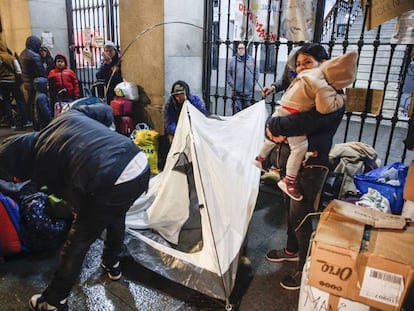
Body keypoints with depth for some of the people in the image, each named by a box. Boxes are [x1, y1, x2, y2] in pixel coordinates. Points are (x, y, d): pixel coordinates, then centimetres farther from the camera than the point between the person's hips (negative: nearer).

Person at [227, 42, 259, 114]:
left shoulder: (252, 60, 7)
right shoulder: (232, 60, 3)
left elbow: (256, 73, 12)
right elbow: (228, 74, 3)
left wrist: (253, 83, 2)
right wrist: (233, 84, -7)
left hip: (249, 92, 1)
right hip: (237, 92, -1)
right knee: (237, 111, 3)